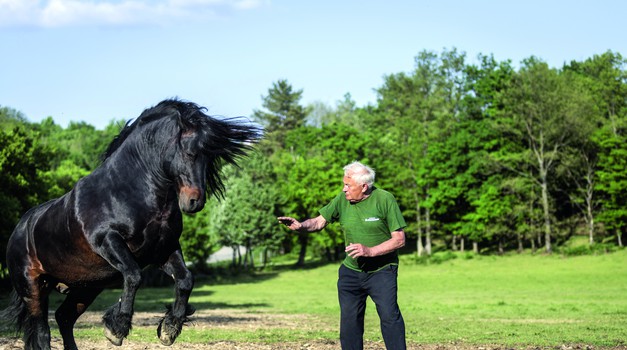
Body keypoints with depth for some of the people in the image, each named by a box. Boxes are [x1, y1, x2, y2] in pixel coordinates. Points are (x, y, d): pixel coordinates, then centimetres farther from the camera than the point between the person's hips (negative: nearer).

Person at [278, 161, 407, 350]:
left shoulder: (385, 199, -12)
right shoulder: (343, 199, 0)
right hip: (351, 271, 4)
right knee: (349, 320, 5)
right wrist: (300, 226, -16)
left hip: (382, 270, -4)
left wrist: (369, 251, -22)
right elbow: (319, 222, 6)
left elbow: (399, 239, -11)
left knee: (389, 315, -19)